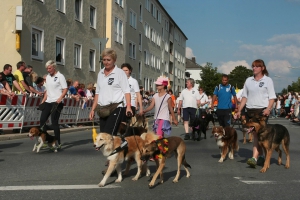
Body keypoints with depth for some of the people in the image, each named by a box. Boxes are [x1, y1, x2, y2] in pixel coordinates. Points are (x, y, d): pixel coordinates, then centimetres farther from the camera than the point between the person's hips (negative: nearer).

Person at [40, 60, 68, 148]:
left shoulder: (60, 76, -5)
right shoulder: (48, 77, 17)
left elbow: (65, 89, -9)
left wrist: (60, 98, -22)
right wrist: (43, 101, 13)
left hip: (56, 102, -8)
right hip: (48, 102, 8)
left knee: (54, 122, -8)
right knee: (42, 120, 2)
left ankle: (58, 143, 0)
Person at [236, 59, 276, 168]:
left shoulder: (268, 80, 2)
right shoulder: (249, 80, 14)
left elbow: (272, 97, -2)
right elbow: (244, 97, 14)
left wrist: (268, 108, -19)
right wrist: (239, 110, 7)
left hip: (262, 110, -5)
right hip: (250, 110, 5)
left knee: (258, 133, -16)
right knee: (255, 134, 8)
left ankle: (254, 158, -23)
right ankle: (261, 156, 19)